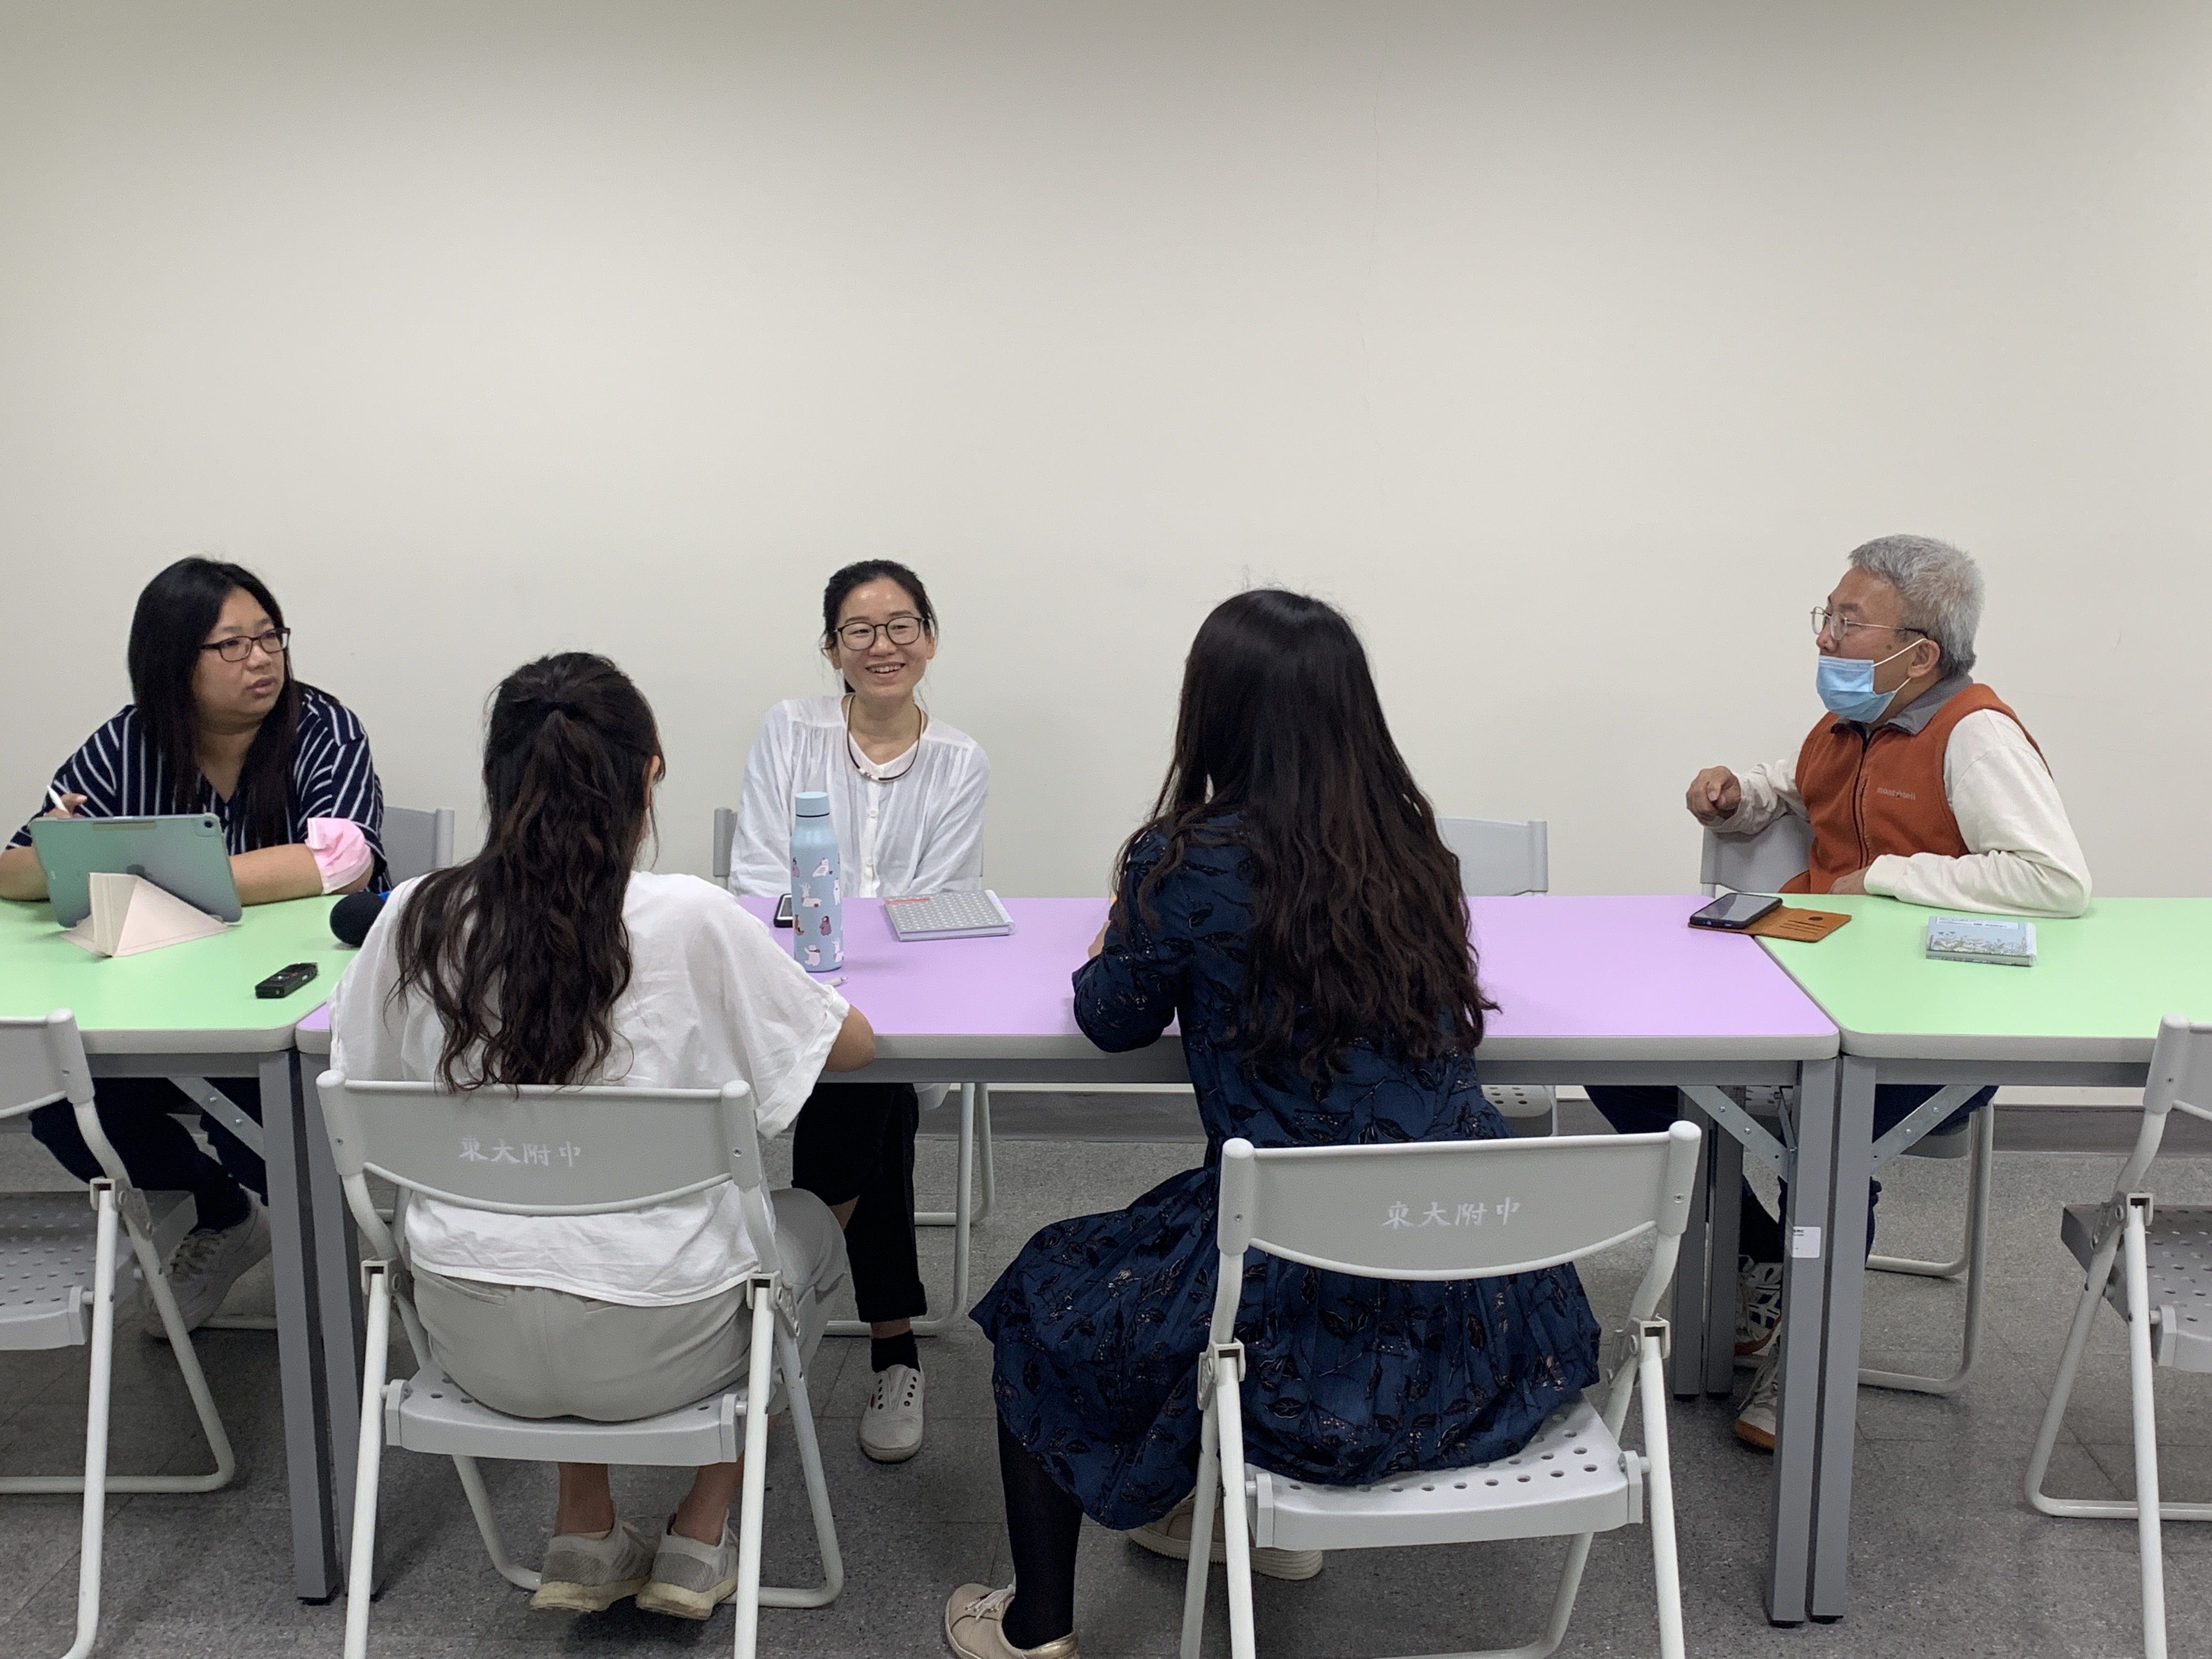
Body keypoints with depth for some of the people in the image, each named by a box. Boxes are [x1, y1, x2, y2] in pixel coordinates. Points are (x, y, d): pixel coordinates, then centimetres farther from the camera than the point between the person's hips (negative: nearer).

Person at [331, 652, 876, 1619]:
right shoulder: (689, 920, -17)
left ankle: (585, 1539, 31)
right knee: (805, 1225, 28)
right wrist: (748, 984, 16)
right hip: (644, 1350, -3)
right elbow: (853, 1045, -2)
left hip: (473, 1343, 4)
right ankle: (698, 1542, 28)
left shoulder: (416, 920, -8)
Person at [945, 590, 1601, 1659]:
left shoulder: (1186, 860, -13)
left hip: (1319, 1333, -6)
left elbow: (1114, 1021, 4)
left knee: (1043, 1297, 21)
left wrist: (1109, 955, 25)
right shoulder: (1410, 849, 3)